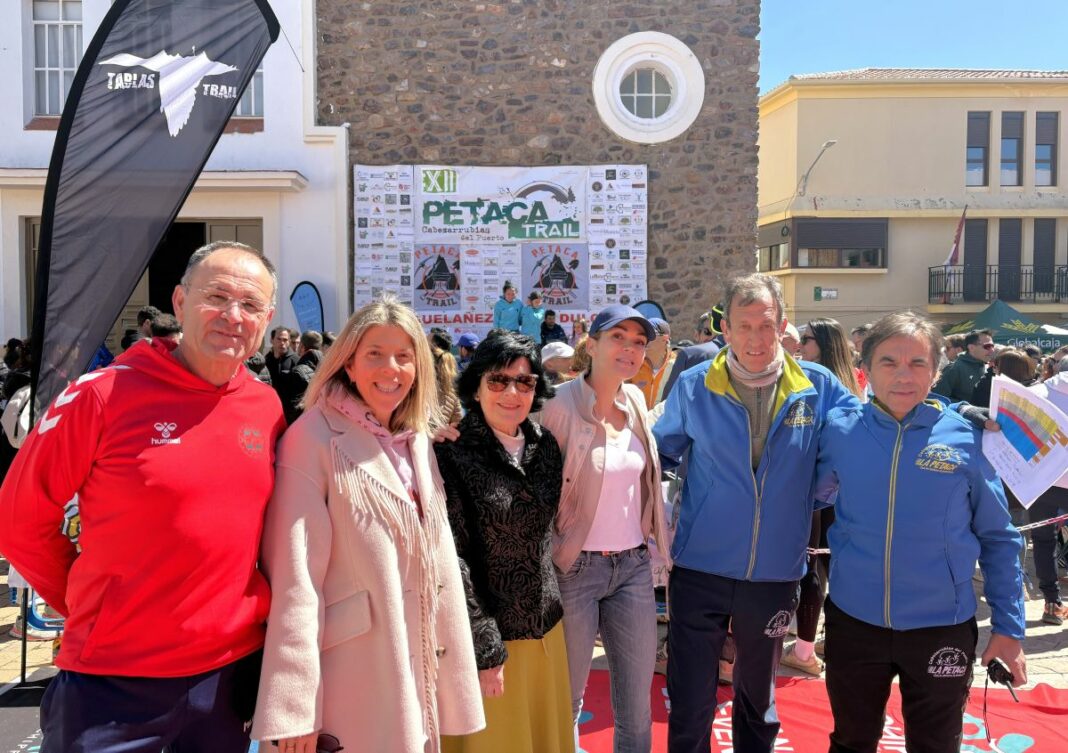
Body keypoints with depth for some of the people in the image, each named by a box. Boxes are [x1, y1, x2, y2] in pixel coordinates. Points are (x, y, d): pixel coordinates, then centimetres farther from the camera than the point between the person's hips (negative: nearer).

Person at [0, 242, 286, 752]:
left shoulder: (267, 407, -2)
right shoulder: (104, 394, -14)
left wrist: (251, 606, 7)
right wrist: (86, 603, 1)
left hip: (235, 667, 4)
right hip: (112, 678, -4)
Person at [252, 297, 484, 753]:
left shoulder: (418, 442, 9)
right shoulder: (315, 438, -12)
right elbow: (294, 574, -16)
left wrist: (453, 676, 12)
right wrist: (292, 706, -19)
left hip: (418, 668, 6)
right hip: (352, 672, -6)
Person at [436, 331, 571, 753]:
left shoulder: (545, 446, 2)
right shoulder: (452, 454, -15)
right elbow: (452, 559, -16)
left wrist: (547, 613, 13)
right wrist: (485, 649, -16)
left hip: (546, 627, 6)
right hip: (485, 635, -5)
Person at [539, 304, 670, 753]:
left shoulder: (635, 400, 4)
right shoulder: (560, 405, -15)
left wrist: (652, 537, 16)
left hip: (633, 564, 5)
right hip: (577, 566, -5)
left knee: (637, 699, 13)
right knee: (565, 698, 8)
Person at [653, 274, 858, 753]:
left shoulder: (817, 387, -4)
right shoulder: (694, 386, -6)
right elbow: (661, 454, 6)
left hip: (775, 574, 2)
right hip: (700, 571, -1)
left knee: (758, 696, 23)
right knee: (689, 704, 7)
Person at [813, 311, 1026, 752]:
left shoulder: (967, 439, -9)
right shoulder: (839, 430, -7)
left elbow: (997, 538, -1)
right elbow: (811, 497, 10)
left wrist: (1009, 626, 0)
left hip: (941, 627, -1)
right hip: (854, 621, 1)